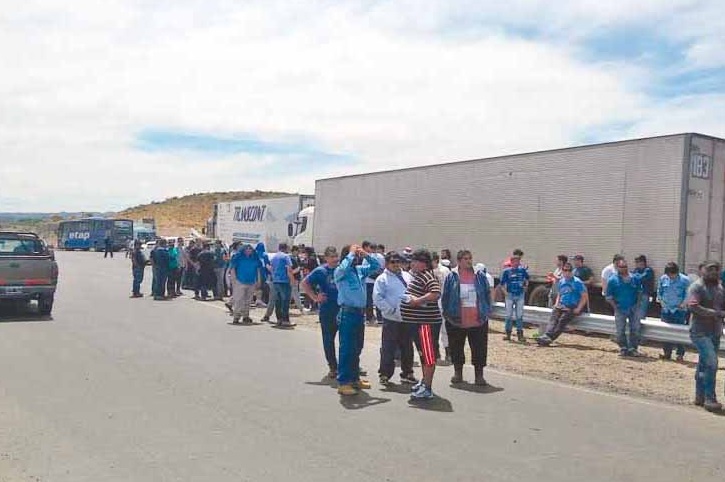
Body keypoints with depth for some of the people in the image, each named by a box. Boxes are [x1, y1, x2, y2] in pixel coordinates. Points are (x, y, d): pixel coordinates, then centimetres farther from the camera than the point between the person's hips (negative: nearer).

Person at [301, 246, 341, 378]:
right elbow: (304, 283, 2)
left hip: (344, 309, 1)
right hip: (327, 311, -1)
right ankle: (333, 367, 20)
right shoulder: (320, 271, -2)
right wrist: (315, 297, -5)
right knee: (328, 339, 7)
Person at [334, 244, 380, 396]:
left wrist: (365, 255, 0)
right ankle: (343, 382, 0)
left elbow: (376, 266, 15)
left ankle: (354, 378, 28)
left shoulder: (360, 269, 11)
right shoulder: (340, 272, -8)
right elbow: (344, 267, -31)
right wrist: (352, 253, -16)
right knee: (347, 349, -5)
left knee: (357, 348, 16)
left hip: (360, 313, 7)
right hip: (347, 313, -7)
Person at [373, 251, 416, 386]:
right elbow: (378, 299, -13)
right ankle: (385, 375, 12)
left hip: (408, 319, 6)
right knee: (388, 349, 0)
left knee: (407, 348, 15)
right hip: (391, 319, -6)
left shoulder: (407, 276, 12)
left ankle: (407, 373, 28)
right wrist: (393, 310, -17)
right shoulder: (382, 279, -6)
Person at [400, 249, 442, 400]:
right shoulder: (417, 275, 16)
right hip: (417, 321, 11)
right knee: (422, 353, 21)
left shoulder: (428, 276, -16)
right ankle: (424, 381, 34)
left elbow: (436, 294, -30)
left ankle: (427, 389, -4)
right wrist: (410, 298, 16)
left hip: (426, 321, -11)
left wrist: (418, 300, -27)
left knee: (428, 354, -7)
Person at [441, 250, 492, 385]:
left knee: (479, 348, 2)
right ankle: (458, 373, 26)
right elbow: (444, 297, 3)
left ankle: (479, 375, 12)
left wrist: (487, 311, 5)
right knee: (456, 348, 10)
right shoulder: (451, 277, 0)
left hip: (478, 321, 1)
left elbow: (488, 294, 10)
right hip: (456, 321, 0)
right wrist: (447, 313, 0)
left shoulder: (480, 276, 5)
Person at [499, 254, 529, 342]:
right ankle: (508, 333, 14)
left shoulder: (522, 270, 3)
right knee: (509, 315, 5)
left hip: (520, 295, 2)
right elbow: (502, 284, -2)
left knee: (519, 315, 6)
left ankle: (520, 333, 12)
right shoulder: (506, 271, -5)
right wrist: (505, 292, -11)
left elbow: (527, 278, 22)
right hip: (510, 295, -2)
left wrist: (526, 286, 10)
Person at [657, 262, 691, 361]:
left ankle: (680, 354, 9)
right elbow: (659, 291, 14)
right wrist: (660, 300, 3)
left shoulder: (684, 280, -7)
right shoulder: (663, 278, 3)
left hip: (679, 310, -3)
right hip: (666, 310, 4)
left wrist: (684, 303, -13)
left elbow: (688, 294, -3)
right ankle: (667, 353, 16)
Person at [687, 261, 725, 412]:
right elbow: (692, 306, -22)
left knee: (704, 364, 14)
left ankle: (700, 397, 23)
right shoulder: (697, 286, -10)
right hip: (700, 332, -7)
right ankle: (710, 399, -11)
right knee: (711, 363, -17)